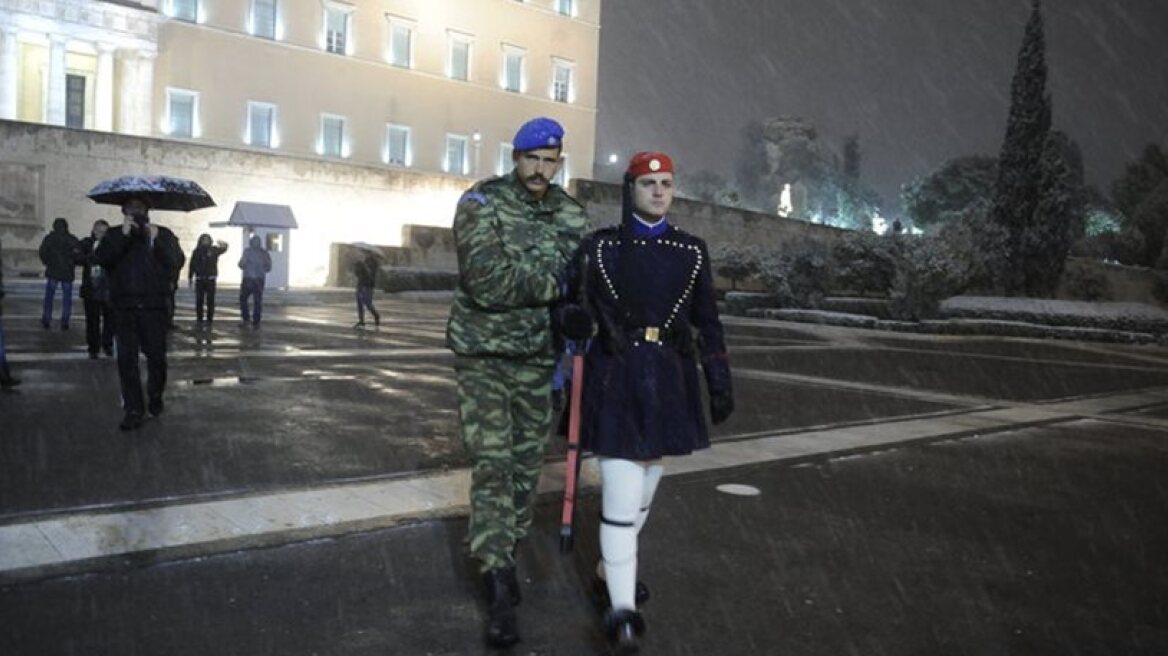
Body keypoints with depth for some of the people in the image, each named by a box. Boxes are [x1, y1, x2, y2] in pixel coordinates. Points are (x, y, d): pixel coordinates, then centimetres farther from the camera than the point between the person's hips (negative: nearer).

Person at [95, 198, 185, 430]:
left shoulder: (163, 235, 7)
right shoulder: (114, 236, 10)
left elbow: (177, 261, -7)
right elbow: (100, 259, -8)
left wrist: (157, 241, -19)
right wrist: (123, 235, -16)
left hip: (154, 306, -1)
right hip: (124, 308, 1)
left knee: (156, 356, 3)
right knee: (127, 358, -1)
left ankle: (155, 397, 27)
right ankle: (133, 409, 5)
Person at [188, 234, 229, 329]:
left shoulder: (213, 250, 3)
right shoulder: (196, 251, 4)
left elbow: (223, 249, -14)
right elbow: (192, 265, 5)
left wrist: (222, 244, -38)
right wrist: (189, 278, 1)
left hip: (210, 279, 0)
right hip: (199, 279, 1)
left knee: (210, 301, 1)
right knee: (199, 301, 2)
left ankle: (209, 320, 6)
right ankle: (199, 320, 8)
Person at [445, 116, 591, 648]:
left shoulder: (571, 215, 3)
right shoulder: (481, 202, -10)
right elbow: (488, 280, -22)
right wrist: (551, 282, -18)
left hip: (538, 357, 4)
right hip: (482, 354, -4)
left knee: (527, 463, 12)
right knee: (492, 464, -7)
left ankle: (502, 557, 32)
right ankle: (500, 586, -3)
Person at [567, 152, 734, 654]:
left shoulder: (692, 251, 5)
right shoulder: (600, 246, -1)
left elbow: (707, 322, 9)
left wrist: (720, 383, 6)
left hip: (669, 380, 4)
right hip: (617, 378, -3)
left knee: (642, 489, 16)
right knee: (622, 493, -8)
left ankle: (609, 572, 37)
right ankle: (621, 607, 1)